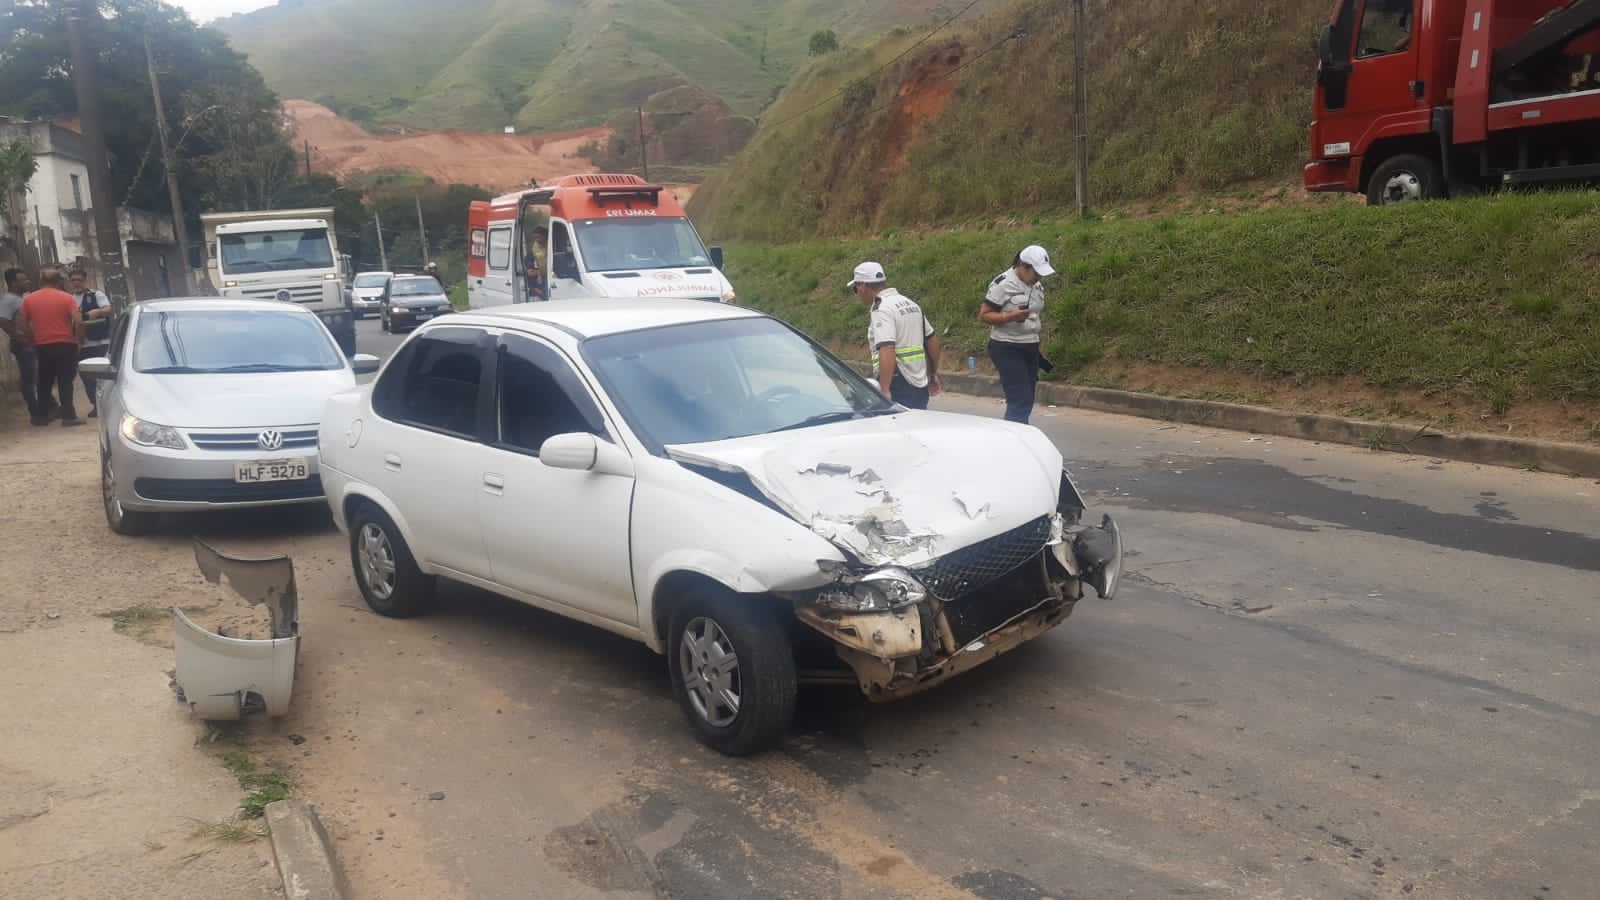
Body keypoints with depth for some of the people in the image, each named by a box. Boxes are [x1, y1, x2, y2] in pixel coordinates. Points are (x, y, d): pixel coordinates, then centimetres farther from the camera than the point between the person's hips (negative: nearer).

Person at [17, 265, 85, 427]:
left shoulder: (29, 299, 5)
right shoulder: (66, 297, -5)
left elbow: (21, 323, 5)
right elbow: (78, 321, -13)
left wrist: (33, 338, 15)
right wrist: (80, 339, -1)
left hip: (43, 346, 3)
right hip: (66, 344, -3)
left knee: (44, 382, 14)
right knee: (65, 381, -1)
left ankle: (42, 416, 18)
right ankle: (68, 416, -3)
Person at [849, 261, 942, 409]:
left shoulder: (882, 310, -14)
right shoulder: (910, 303, 15)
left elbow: (887, 351, -27)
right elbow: (932, 340, 20)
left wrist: (884, 390, -30)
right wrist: (933, 375, 29)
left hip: (898, 388, -9)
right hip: (920, 387, 9)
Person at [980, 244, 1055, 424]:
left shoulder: (1037, 285, 11)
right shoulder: (1003, 284, -12)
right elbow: (984, 315, -12)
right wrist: (1010, 316, -25)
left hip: (1030, 348, 8)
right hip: (1007, 349, -8)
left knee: (1026, 403, 8)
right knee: (1020, 402, -14)